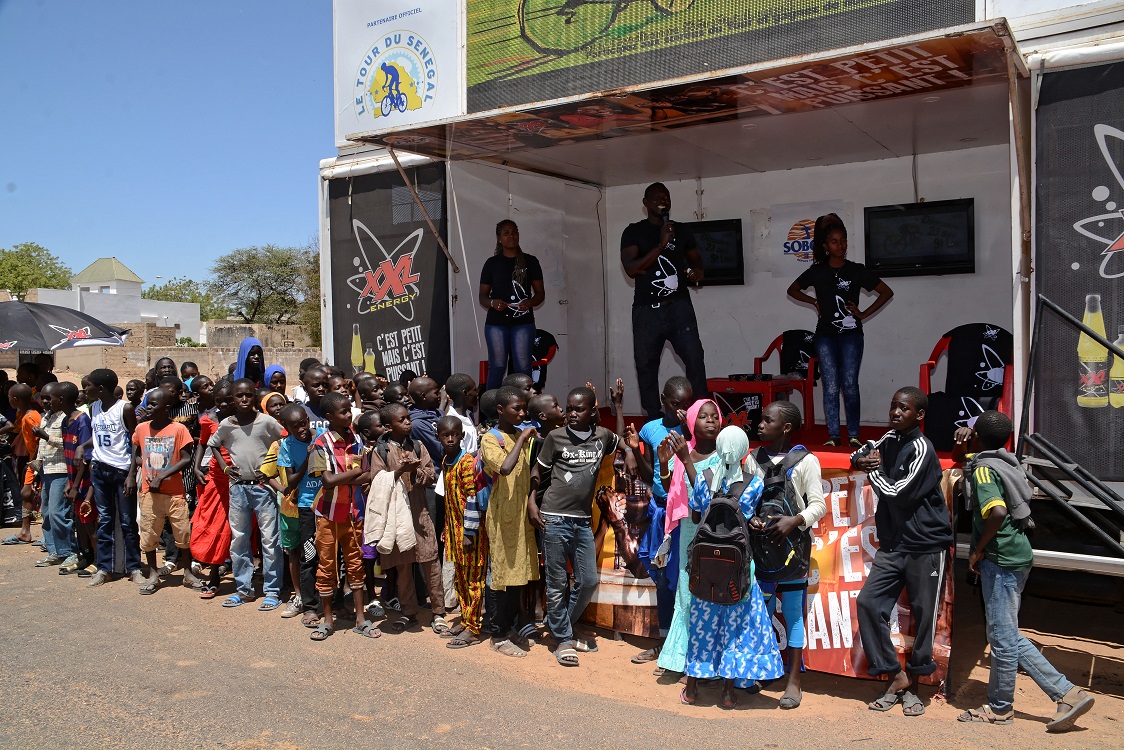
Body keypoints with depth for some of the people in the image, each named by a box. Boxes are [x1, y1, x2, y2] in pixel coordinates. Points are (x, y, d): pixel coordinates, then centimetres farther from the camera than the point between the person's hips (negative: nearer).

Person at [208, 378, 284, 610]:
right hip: (238, 487, 4)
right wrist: (224, 467, 7)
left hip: (263, 486, -4)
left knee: (270, 540, -2)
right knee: (238, 540, 11)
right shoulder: (226, 424, 4)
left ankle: (272, 591, 5)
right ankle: (243, 588, 24)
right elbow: (213, 444, 21)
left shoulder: (267, 421, -6)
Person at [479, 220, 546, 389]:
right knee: (497, 366, -2)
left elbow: (540, 293, 9)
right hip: (496, 322, 0)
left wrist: (530, 302, -13)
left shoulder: (530, 261, 9)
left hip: (523, 322, 0)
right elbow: (482, 295, 9)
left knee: (523, 367, -4)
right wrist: (492, 303, -13)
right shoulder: (492, 263, 9)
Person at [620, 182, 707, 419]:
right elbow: (631, 269, -10)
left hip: (679, 306, 1)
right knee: (646, 365, 1)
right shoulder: (633, 232, 4)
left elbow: (696, 259, 28)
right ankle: (654, 420, 9)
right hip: (647, 310, -1)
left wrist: (697, 271, 3)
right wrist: (661, 244, -17)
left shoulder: (682, 231, 12)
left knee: (695, 358, -13)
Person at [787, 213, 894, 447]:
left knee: (850, 385, -5)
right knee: (831, 387, -1)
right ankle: (833, 435, 4)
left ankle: (853, 435, 2)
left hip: (851, 334, -1)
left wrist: (863, 314, 1)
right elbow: (792, 290, 20)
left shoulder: (857, 270, 2)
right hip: (825, 335, 1)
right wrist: (814, 302, 7)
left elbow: (886, 292, 7)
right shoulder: (817, 272, 6)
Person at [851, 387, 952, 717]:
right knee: (868, 603, -2)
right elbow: (859, 454, 23)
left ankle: (911, 683, 16)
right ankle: (897, 677, 6)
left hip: (926, 546, -7)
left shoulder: (921, 449, -14)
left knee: (924, 615, 2)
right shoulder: (890, 439, 8)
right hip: (892, 544, 7)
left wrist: (875, 470, -4)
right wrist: (863, 460, -1)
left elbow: (899, 494, -18)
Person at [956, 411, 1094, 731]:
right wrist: (965, 448, 26)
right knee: (1008, 635, 15)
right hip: (1015, 556, 9)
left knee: (1002, 635, 3)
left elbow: (997, 511, -29)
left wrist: (978, 550, -18)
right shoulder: (1004, 461, 12)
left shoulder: (983, 469, -14)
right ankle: (1067, 693, 16)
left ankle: (1000, 708, 15)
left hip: (1000, 559, -9)